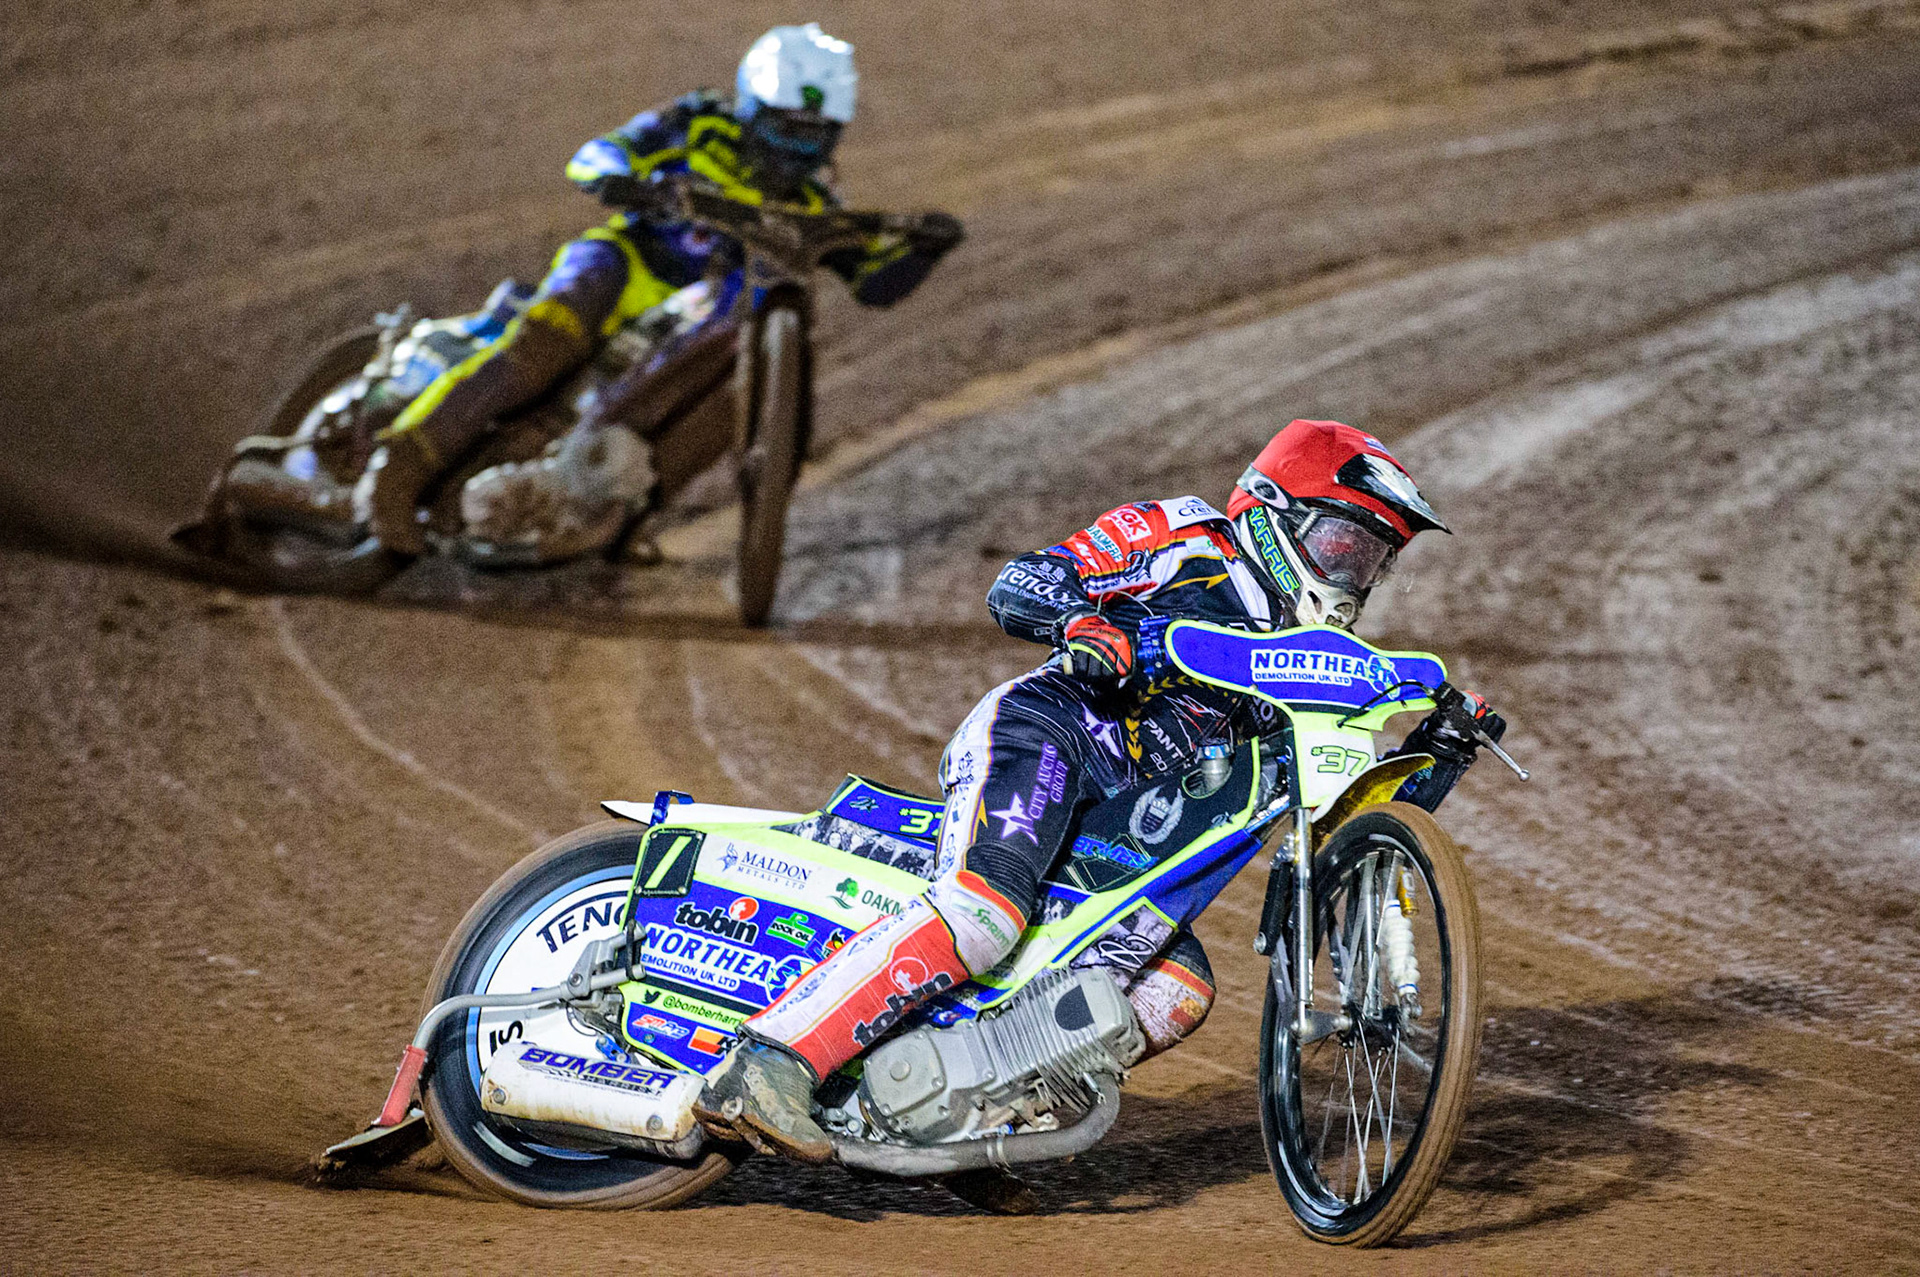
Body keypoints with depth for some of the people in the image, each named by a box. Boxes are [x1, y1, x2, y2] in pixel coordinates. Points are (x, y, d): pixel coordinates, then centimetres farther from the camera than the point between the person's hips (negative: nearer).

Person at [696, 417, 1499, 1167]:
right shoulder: (1184, 536, 7)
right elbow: (1016, 586, -1)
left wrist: (1433, 748, 4)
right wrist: (1086, 622, -22)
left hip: (1112, 837, 8)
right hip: (1039, 734, -8)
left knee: (1178, 993, -12)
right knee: (981, 913, -33)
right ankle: (764, 1065, -41)